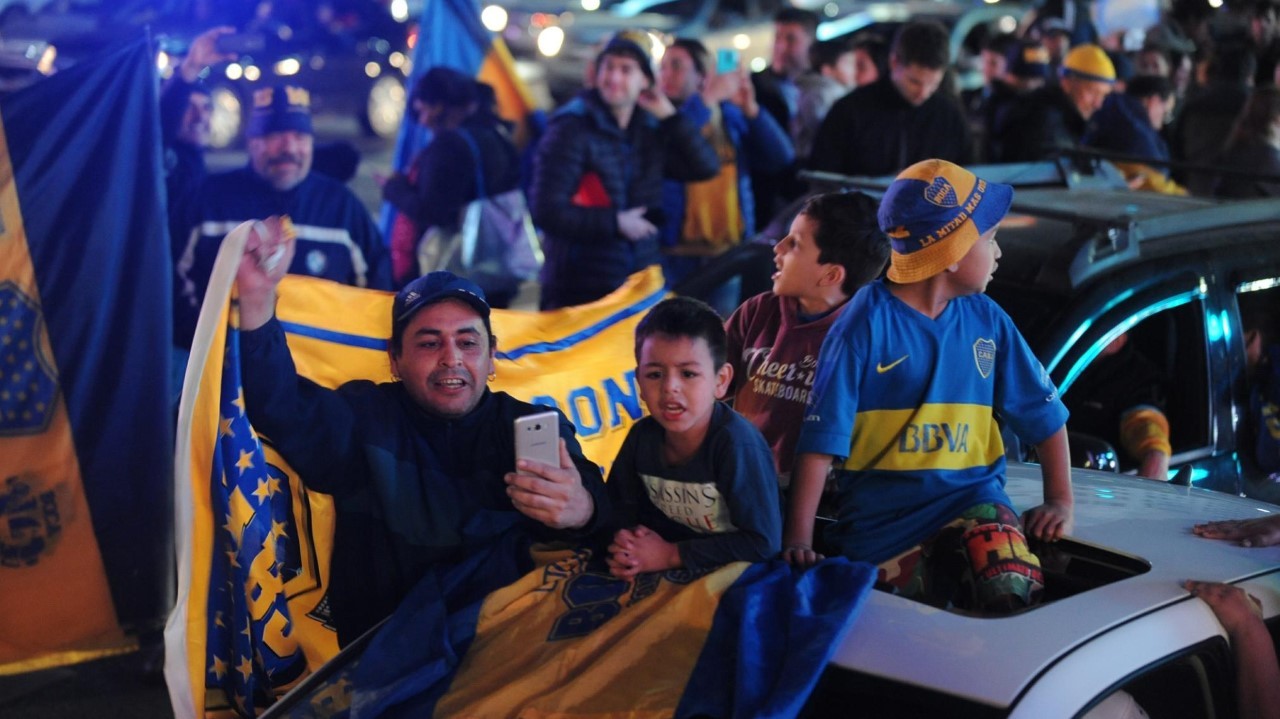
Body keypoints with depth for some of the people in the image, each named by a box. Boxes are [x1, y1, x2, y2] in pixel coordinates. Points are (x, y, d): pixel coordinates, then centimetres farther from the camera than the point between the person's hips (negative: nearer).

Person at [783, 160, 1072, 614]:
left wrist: (1061, 501, 5)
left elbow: (1045, 414, 15)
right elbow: (822, 438, -11)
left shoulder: (986, 320, 6)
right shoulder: (867, 322, -8)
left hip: (970, 498, 2)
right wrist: (798, 538, -16)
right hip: (881, 518, -2)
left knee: (1011, 594, -26)